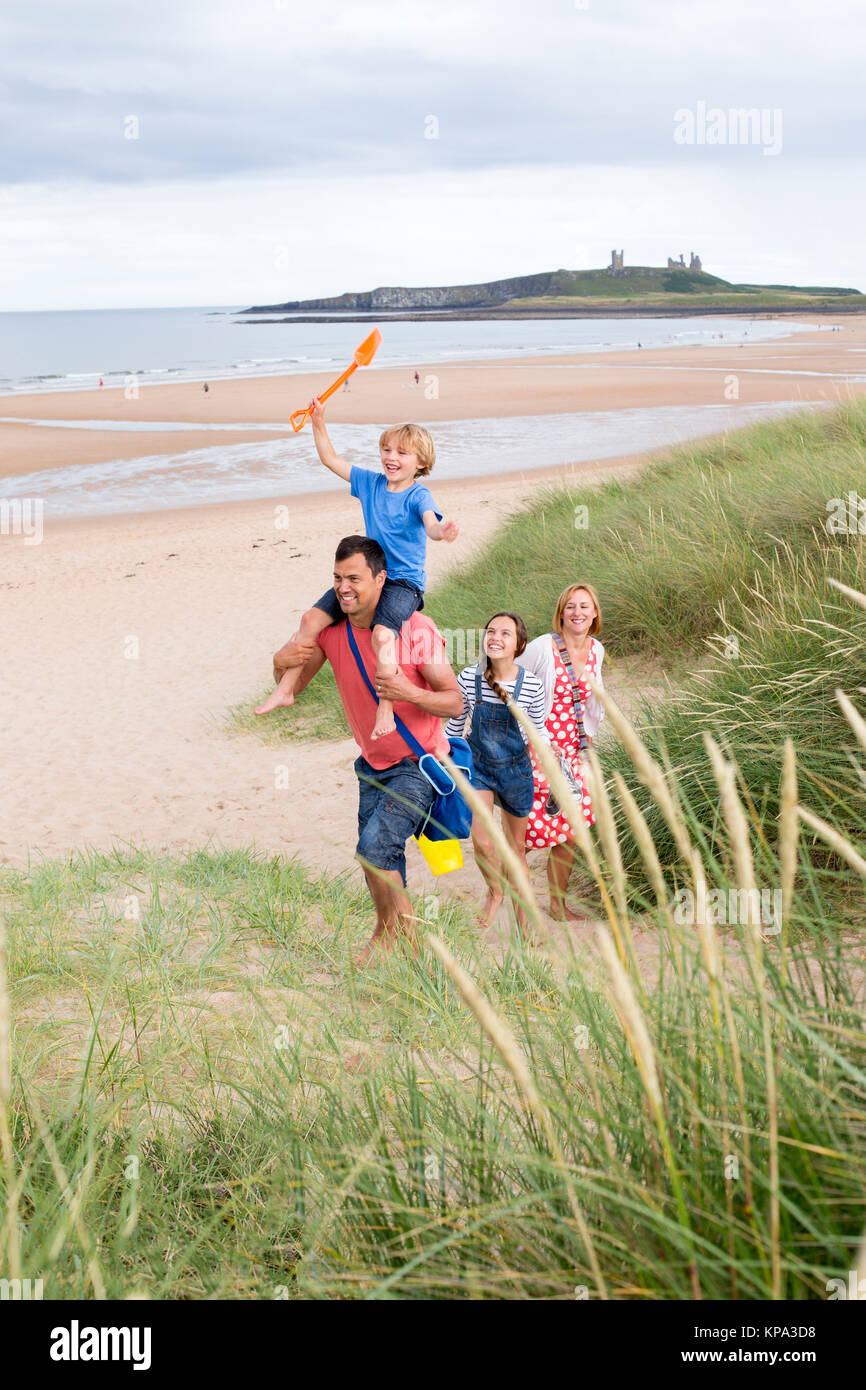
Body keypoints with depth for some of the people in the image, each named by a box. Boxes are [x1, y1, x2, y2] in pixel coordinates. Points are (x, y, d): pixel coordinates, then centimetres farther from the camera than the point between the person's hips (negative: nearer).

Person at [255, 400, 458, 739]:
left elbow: (431, 525, -32)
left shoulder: (418, 496, -11)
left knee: (382, 634, -33)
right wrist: (318, 422, 7)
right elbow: (330, 459, 16)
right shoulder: (371, 483, 7)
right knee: (312, 617, -2)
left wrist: (442, 531, -56)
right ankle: (285, 690, 9)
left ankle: (385, 711, -24)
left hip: (404, 583, -7)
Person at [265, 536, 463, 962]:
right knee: (379, 860, 13)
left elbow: (454, 702, -18)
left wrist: (410, 693, -37)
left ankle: (397, 932, 2)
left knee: (375, 845, -20)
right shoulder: (331, 628, -5)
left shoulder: (415, 629, -21)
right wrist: (282, 662, -22)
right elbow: (294, 686, 2)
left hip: (417, 765, -6)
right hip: (372, 764, 6)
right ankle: (388, 933, 37)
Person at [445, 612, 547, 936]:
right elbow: (455, 725, 2)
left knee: (516, 846, 13)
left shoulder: (531, 685, -15)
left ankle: (521, 911, 34)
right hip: (478, 766, 0)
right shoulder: (469, 679, -14)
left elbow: (539, 732, 1)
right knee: (481, 841, -14)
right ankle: (494, 891, 18)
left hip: (515, 769, 0)